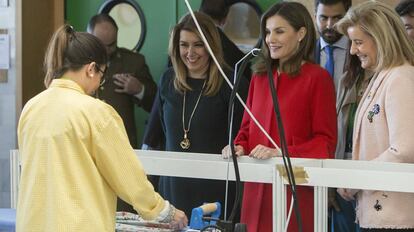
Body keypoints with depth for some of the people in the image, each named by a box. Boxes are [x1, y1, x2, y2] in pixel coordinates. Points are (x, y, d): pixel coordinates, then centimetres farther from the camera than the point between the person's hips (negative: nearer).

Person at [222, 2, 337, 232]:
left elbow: (325, 141, -6)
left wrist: (281, 152, -18)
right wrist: (239, 147, -3)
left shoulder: (317, 78, -5)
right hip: (257, 189, 5)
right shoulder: (260, 76, 13)